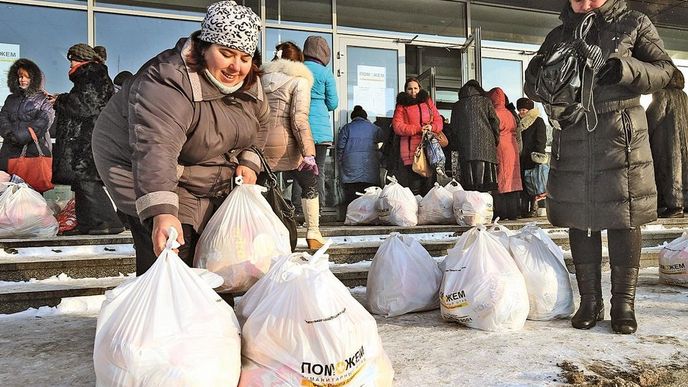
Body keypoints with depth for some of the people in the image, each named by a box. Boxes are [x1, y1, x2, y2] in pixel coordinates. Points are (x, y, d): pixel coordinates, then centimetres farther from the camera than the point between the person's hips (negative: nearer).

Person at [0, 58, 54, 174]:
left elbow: (43, 122, -7)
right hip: (10, 150, 5)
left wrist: (20, 137, -12)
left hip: (35, 150, -5)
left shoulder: (43, 99, 5)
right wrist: (10, 134, -8)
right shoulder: (11, 99, 22)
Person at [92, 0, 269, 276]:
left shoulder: (248, 82, -7)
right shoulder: (167, 83, -32)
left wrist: (249, 162, -5)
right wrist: (161, 213, -57)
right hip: (148, 178, -7)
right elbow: (156, 149, -46)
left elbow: (260, 124, 11)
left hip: (211, 181, 7)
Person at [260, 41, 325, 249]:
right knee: (310, 185, 14)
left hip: (261, 144, 5)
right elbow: (299, 120, -14)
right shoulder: (299, 81, -2)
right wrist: (308, 153, -16)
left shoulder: (262, 78, 14)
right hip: (285, 146, -4)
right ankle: (313, 235, 15)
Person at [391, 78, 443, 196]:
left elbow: (439, 121, 17)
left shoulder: (428, 102, 21)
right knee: (414, 188, -11)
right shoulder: (402, 106, 10)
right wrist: (418, 129, -12)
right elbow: (397, 127, -3)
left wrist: (432, 127, -6)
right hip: (411, 150, -3)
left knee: (429, 184, -1)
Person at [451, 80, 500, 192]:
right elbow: (495, 122, 4)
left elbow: (454, 128, 14)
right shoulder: (485, 101, 9)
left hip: (465, 149, 1)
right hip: (485, 145, -1)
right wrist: (496, 140, 14)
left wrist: (457, 146, 20)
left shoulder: (456, 106, 14)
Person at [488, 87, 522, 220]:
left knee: (499, 181, -5)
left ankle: (500, 212, -6)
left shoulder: (495, 113, -9)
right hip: (512, 148, 8)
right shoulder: (509, 114, 14)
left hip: (500, 149, -8)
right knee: (511, 181, 8)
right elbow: (515, 133, 18)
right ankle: (513, 212, 10)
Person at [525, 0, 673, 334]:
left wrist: (618, 67, -15)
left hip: (620, 136, -2)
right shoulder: (558, 36, 15)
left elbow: (663, 70, 2)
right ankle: (590, 301, 16)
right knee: (579, 221, 5)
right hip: (572, 139, 3)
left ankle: (624, 302, 11)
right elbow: (533, 86, 10)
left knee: (624, 219, -1)